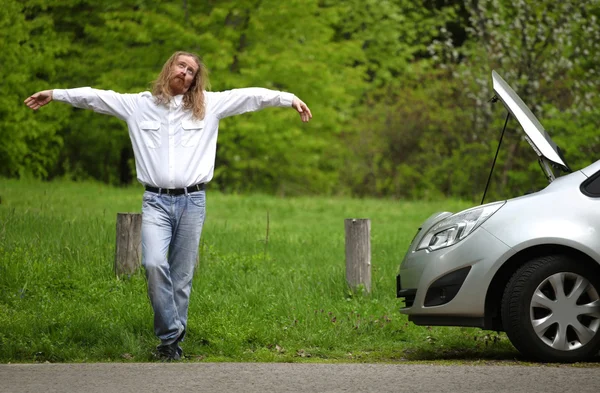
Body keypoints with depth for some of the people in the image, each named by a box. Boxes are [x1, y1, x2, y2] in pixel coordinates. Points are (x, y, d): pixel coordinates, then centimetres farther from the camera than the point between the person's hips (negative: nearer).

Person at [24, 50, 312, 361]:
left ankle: (173, 342, 9)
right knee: (154, 264, -21)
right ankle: (170, 334, -10)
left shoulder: (209, 105, 10)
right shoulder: (138, 105, 11)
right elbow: (96, 97, 11)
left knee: (182, 276, 1)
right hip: (156, 201, -1)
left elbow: (250, 96, 7)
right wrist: (55, 94, 8)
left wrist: (289, 99, 0)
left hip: (192, 200, 1)